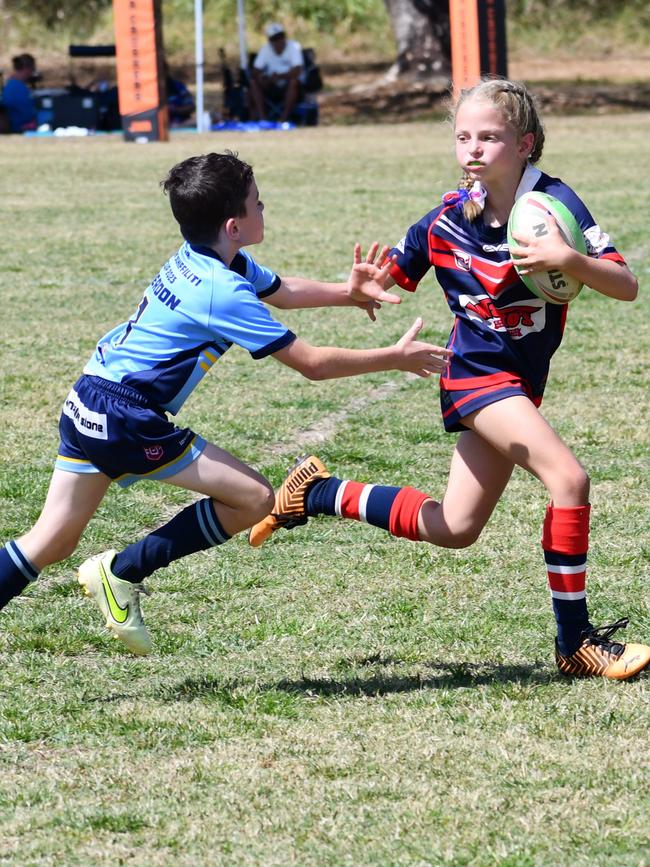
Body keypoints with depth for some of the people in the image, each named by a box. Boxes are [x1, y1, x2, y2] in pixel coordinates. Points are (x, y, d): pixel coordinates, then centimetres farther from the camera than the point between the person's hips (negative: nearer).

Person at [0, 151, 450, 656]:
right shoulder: (222, 292, -17)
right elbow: (312, 363, -13)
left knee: (54, 541, 10)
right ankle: (121, 574, 0)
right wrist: (396, 358, -4)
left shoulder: (200, 260, 10)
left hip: (87, 405, 9)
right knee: (254, 499, -4)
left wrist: (347, 292, 13)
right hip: (126, 418, -9)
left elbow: (280, 291, 29)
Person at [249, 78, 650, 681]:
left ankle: (318, 494, 28)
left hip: (520, 382, 3)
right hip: (475, 371, -3)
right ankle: (576, 643, -14)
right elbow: (390, 279, 5)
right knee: (568, 479, -23)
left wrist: (568, 260, -37)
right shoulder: (448, 219, -10)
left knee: (455, 529, 11)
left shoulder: (554, 202, -13)